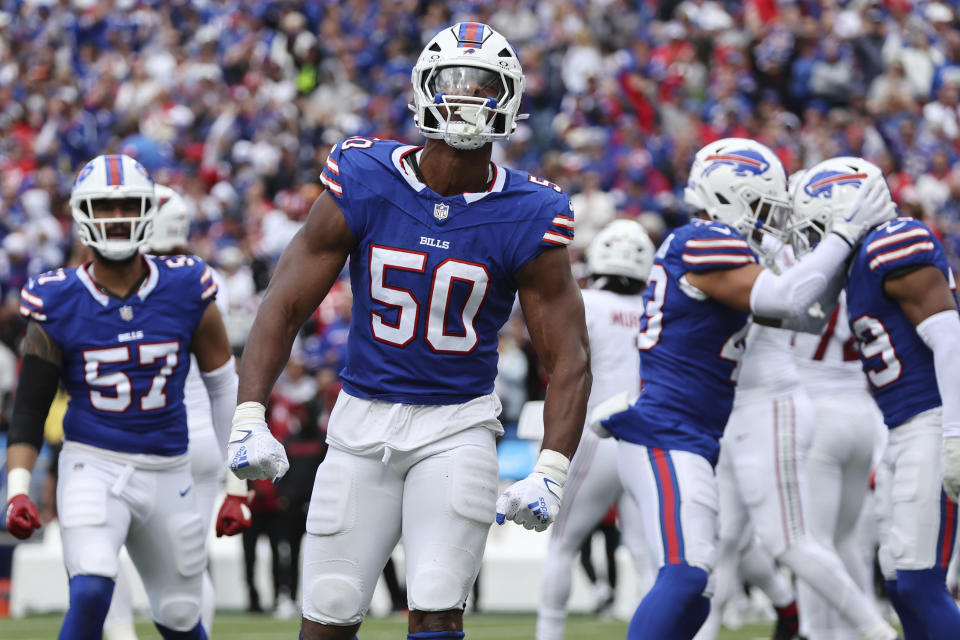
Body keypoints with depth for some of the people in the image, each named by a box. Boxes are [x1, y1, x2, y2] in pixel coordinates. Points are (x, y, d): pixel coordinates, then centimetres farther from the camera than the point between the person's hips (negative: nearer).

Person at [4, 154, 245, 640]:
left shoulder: (187, 292, -3)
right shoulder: (58, 304, -6)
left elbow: (225, 387, 8)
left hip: (167, 473, 2)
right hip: (93, 467, -2)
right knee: (90, 593, -26)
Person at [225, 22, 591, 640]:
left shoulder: (527, 220, -10)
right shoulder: (363, 184, -8)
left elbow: (569, 358, -6)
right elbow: (285, 305, -4)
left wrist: (551, 471, -19)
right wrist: (249, 417, -15)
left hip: (458, 427, -1)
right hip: (364, 420, 1)